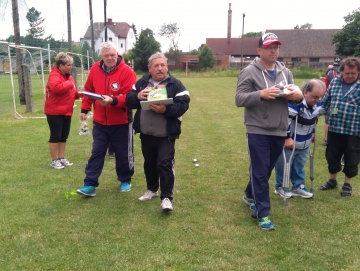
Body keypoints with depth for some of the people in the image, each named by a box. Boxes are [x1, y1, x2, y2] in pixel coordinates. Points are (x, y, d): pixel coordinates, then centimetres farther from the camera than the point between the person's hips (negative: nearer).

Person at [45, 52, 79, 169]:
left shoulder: (68, 76, 14)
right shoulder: (54, 75, -14)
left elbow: (71, 93, 19)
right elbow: (56, 87, -35)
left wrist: (78, 93, -2)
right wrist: (70, 84, -22)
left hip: (66, 112, 9)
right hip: (55, 112, -8)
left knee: (64, 136, 13)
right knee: (55, 136, -1)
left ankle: (61, 158, 23)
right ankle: (54, 160, 9)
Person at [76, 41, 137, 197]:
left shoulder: (127, 72, -14)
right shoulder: (95, 69, 1)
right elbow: (88, 90, 11)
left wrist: (113, 101, -33)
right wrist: (84, 109, 9)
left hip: (121, 122, -3)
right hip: (99, 121, 3)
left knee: (123, 154, 11)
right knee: (96, 152, 5)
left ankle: (125, 181, 31)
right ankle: (90, 185, 10)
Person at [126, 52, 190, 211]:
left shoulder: (176, 84, -5)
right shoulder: (142, 83, 7)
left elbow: (183, 105, -14)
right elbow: (129, 101, 4)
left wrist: (166, 110, -30)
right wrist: (137, 96, -18)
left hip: (166, 135, -4)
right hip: (146, 134, 4)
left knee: (165, 164, -6)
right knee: (149, 163, 18)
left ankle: (166, 197, 3)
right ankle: (151, 189, 37)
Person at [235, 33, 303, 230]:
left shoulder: (286, 72, 10)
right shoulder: (249, 72, -7)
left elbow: (295, 97, 13)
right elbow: (239, 99, -12)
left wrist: (298, 96, -11)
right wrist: (260, 94, -27)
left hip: (279, 132, 6)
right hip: (258, 131, -6)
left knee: (266, 170, 19)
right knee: (260, 172, -1)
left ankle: (250, 195, 42)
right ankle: (262, 213, 9)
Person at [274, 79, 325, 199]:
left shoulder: (317, 104, -2)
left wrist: (312, 132, 20)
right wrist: (287, 138, -26)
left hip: (304, 144, 7)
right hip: (288, 142, -7)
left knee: (299, 167, 18)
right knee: (284, 166, 7)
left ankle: (298, 187, 32)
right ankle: (280, 187, 25)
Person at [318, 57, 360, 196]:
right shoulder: (334, 82, 5)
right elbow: (326, 101, 14)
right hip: (334, 128, 4)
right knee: (332, 156, 14)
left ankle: (347, 184, 27)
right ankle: (332, 181, 34)